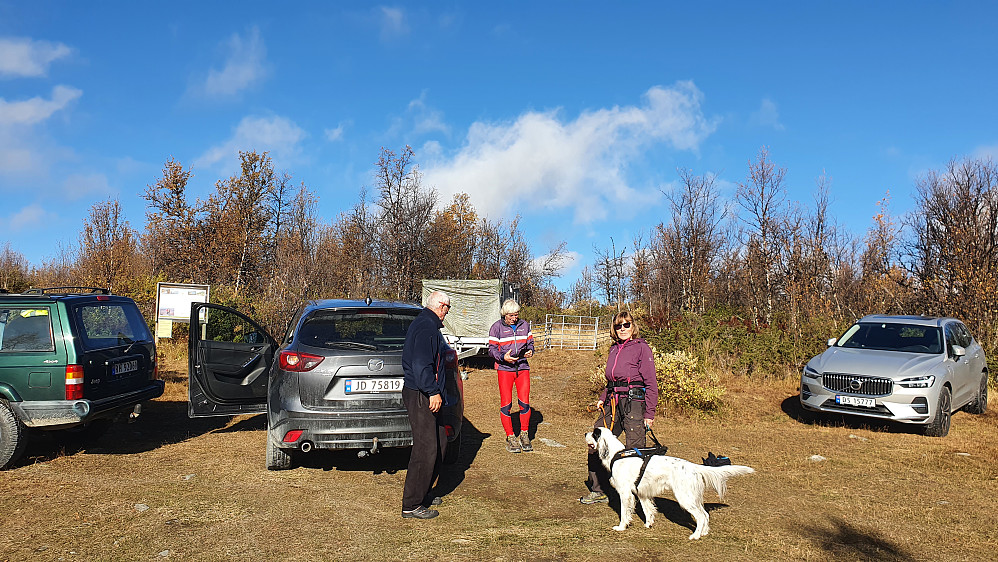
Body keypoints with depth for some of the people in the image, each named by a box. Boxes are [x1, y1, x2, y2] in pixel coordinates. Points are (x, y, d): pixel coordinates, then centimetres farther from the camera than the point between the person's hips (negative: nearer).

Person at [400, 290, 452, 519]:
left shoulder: (425, 324, 18)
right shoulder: (427, 327, -16)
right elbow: (421, 365, -26)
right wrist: (434, 392, -24)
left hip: (425, 395, 11)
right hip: (420, 396, -11)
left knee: (440, 443, 16)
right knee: (426, 449, -8)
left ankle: (421, 493, 27)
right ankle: (411, 505, -1)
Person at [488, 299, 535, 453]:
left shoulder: (524, 325, 8)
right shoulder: (497, 327, -1)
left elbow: (530, 342, 17)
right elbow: (492, 349, -1)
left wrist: (530, 351, -6)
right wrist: (503, 357, -19)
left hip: (522, 367, 2)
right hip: (504, 369, -2)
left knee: (524, 402, -3)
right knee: (506, 403, -2)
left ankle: (524, 435, 12)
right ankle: (510, 437, 10)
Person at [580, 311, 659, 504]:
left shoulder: (641, 348, -5)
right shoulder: (614, 349, 15)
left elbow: (651, 383, -8)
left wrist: (649, 413, -11)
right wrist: (602, 398, 11)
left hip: (634, 403, -7)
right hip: (612, 403, 7)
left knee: (633, 451, -6)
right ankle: (599, 491, 20)